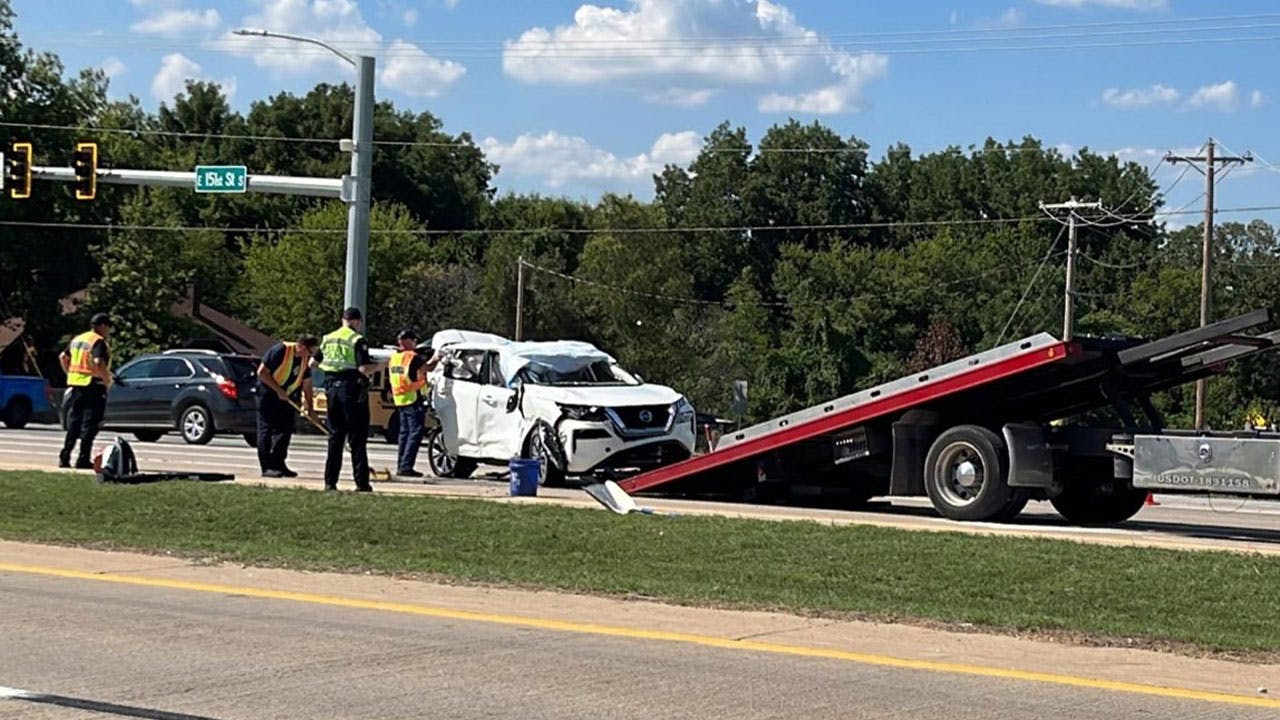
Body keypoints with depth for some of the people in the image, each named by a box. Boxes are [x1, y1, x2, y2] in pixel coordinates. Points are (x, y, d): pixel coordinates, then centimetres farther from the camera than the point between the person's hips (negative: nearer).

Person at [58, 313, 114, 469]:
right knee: (89, 424, -3)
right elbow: (98, 362, -25)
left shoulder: (77, 339, 15)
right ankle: (83, 460, -5)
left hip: (76, 385, 8)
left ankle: (64, 457, 13)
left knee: (73, 422, 14)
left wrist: (70, 374, 22)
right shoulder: (99, 342, -11)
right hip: (93, 386, -8)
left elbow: (63, 357, 19)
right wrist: (107, 379, -13)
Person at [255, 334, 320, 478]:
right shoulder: (280, 351, -21)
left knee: (285, 430, 7)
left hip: (286, 397, 8)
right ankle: (267, 467, -6)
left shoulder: (305, 360, 1)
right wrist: (278, 390, -22)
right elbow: (262, 372, -21)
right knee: (266, 430, -6)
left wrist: (310, 409, 3)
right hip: (268, 394, -8)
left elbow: (307, 385, 7)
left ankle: (279, 465, 15)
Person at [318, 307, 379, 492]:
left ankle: (330, 482, 10)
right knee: (357, 440, -2)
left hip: (332, 389, 6)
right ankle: (361, 483, -3)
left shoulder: (327, 339, 10)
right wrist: (379, 366, 0)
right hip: (353, 390, -6)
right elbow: (364, 369, -18)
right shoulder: (358, 341, -10)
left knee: (335, 437, 13)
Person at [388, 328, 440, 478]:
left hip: (399, 401, 8)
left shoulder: (394, 357, 11)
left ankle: (401, 466, 16)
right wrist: (435, 360, 10)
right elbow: (428, 368, -9)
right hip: (413, 400, -8)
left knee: (405, 432, 15)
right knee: (415, 433, -6)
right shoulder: (413, 357, -13)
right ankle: (406, 466, -12)